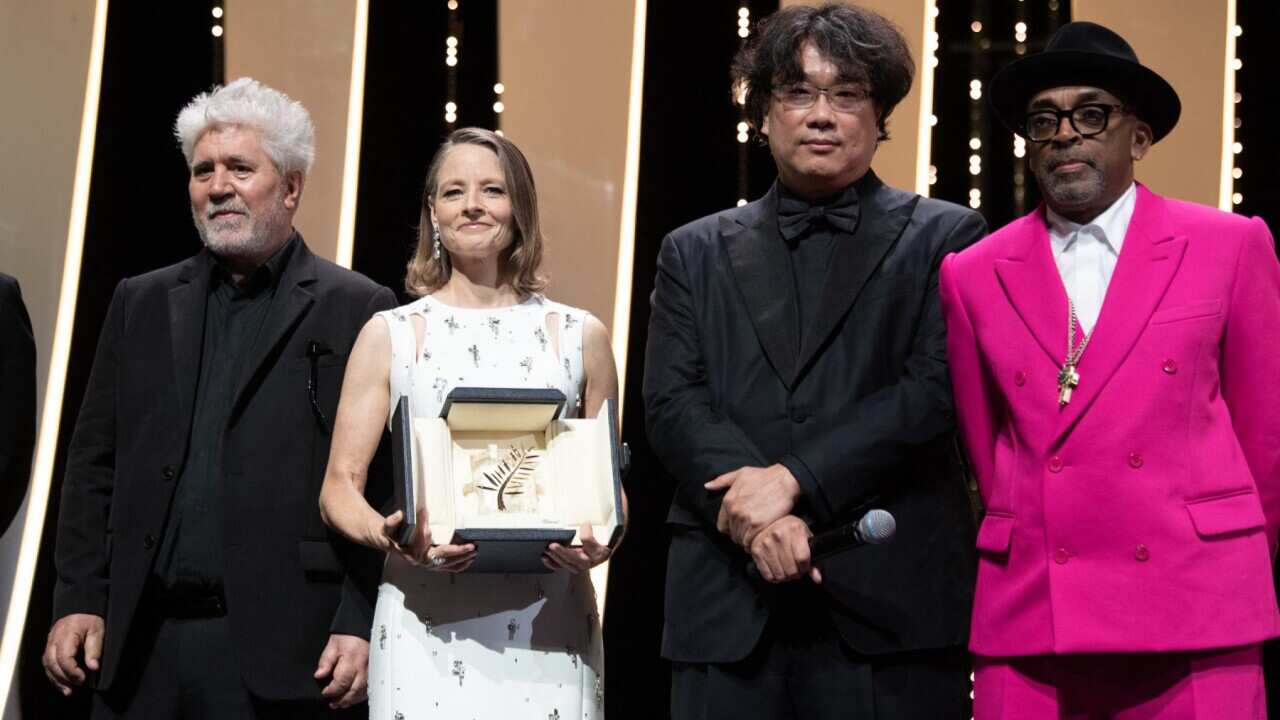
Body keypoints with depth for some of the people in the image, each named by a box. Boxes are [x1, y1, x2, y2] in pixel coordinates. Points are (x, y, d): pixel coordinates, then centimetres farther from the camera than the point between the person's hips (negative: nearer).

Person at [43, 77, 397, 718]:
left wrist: (362, 627, -11)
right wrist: (78, 600, 5)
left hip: (285, 654, -4)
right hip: (144, 650, 4)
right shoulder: (142, 303, 14)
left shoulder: (356, 311, 1)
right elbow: (94, 466, 13)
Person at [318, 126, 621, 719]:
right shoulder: (390, 334, 7)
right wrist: (388, 535, -16)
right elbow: (340, 487, 5)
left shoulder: (579, 336, 10)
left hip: (546, 625, 1)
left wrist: (600, 544, -8)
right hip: (426, 624, -1)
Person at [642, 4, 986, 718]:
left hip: (894, 601, -2)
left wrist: (794, 478, -13)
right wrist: (755, 515, -12)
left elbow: (938, 387, -5)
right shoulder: (696, 253, 16)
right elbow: (672, 403, 5)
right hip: (729, 605, 2)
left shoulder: (944, 238, 8)